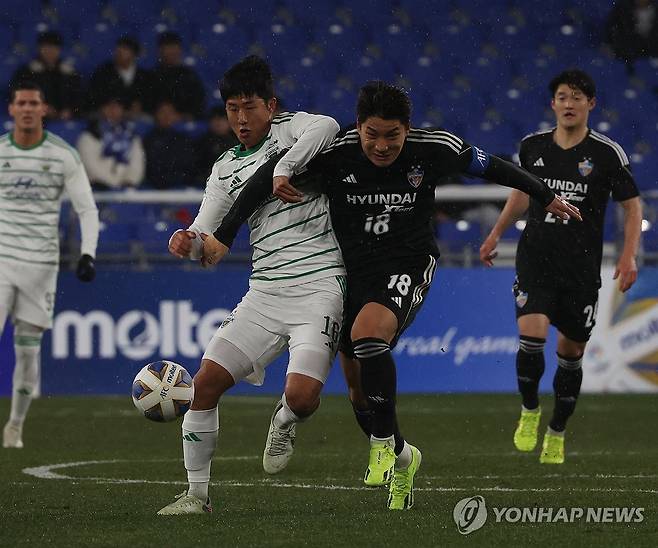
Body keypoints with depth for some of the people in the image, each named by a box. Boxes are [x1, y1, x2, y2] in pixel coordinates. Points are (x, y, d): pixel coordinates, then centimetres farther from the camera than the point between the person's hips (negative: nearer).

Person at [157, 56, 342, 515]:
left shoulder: (291, 128, 1)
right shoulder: (226, 169, 15)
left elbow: (327, 127, -24)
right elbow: (206, 242, 9)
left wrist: (284, 168, -26)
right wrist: (188, 241, -13)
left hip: (319, 287, -5)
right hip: (264, 293, 5)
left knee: (302, 395, -21)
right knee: (206, 383, -7)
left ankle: (284, 422, 18)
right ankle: (197, 493, 5)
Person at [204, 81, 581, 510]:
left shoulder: (434, 149, -14)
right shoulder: (334, 153, -15)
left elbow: (490, 167, 3)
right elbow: (268, 177, -7)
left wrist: (546, 197, 15)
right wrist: (224, 236, -10)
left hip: (409, 265, -3)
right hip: (352, 270, 3)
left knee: (367, 334, -32)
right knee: (358, 382, 7)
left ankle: (383, 441, -18)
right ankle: (401, 457, 31)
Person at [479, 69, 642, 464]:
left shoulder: (607, 153, -5)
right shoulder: (533, 146, 4)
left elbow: (632, 205, 0)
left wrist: (629, 255, -13)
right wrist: (496, 234, 23)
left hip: (582, 269, -1)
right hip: (535, 262, 1)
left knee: (571, 353, 7)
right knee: (531, 338, -18)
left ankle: (557, 434, 25)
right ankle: (529, 410, 9)